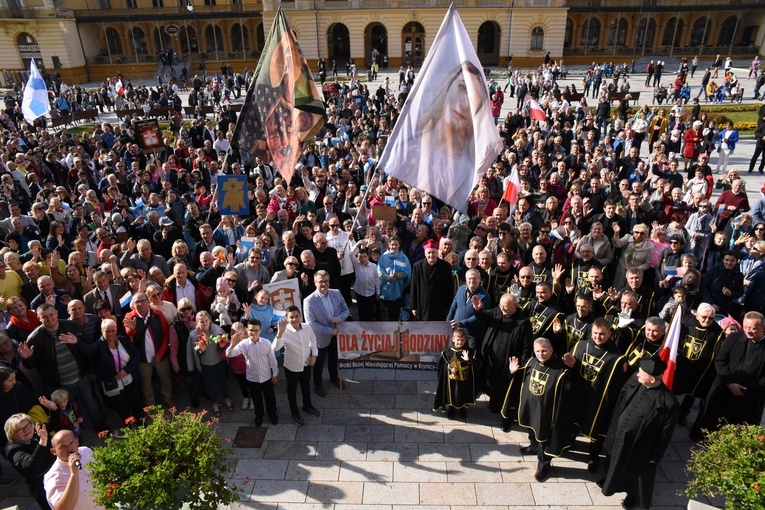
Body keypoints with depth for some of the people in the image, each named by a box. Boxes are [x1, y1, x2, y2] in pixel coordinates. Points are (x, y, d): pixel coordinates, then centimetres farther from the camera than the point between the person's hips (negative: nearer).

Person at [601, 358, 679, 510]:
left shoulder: (668, 402, -30)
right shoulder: (634, 382, -16)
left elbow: (665, 432, -17)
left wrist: (656, 455, -7)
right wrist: (613, 427, 9)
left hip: (639, 446, -5)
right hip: (618, 435, 5)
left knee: (636, 472, 23)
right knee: (616, 463, 30)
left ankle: (634, 496, 51)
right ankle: (612, 480, 59)